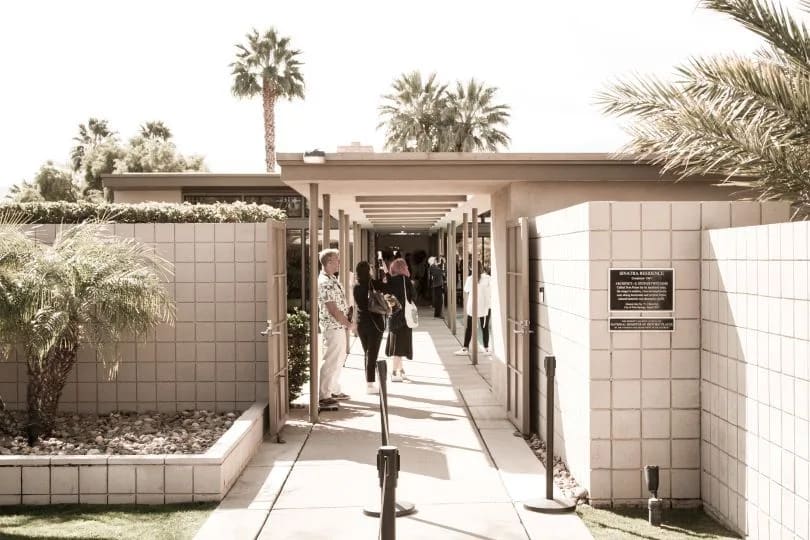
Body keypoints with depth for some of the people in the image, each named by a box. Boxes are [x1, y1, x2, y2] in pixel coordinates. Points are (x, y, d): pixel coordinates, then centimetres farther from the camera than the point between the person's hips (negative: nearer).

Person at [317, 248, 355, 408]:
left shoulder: (332, 279, 11)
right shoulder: (325, 282, -21)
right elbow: (332, 309, -22)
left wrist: (347, 321, 8)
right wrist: (348, 324, -14)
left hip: (339, 326, 10)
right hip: (332, 327, -10)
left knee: (339, 358, 18)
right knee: (331, 361, -5)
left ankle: (334, 390, 29)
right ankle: (323, 396, 1)